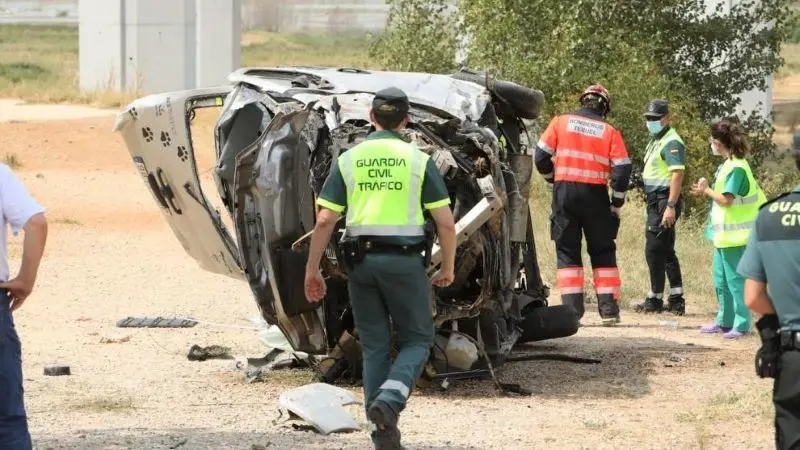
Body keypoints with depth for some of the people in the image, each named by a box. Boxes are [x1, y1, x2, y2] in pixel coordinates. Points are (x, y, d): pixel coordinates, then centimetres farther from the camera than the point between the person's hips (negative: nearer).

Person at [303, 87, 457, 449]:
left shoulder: (348, 160, 4)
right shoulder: (418, 160, -1)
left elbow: (325, 220, -1)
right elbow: (446, 222, -3)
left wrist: (312, 270, 7)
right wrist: (448, 267, 12)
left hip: (361, 261, 2)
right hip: (404, 260, -2)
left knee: (375, 347, 11)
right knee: (417, 340, 11)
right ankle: (389, 398, -17)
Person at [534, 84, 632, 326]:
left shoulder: (560, 122, 2)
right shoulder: (610, 132, 2)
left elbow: (541, 156, 1)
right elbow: (622, 169, -4)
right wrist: (616, 203, 5)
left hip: (564, 193, 0)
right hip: (595, 195, 0)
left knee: (567, 250, 9)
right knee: (603, 251, 12)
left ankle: (572, 309, 1)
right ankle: (609, 309, 6)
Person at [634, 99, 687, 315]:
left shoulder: (671, 143, -14)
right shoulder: (655, 140, 18)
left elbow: (677, 175, -22)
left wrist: (670, 206, -27)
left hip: (664, 201, -11)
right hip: (655, 201, 11)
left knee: (654, 251, -7)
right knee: (666, 252, 13)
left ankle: (655, 299, 0)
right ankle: (676, 300, 17)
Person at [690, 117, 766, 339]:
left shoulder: (736, 168, -19)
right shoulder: (727, 165, 11)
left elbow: (726, 199, -22)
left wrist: (706, 190, -10)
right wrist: (706, 191, 4)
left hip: (734, 236, -10)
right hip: (723, 234, 10)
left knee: (736, 280, -5)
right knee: (721, 281, 18)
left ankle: (741, 324, 0)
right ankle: (725, 320, 28)